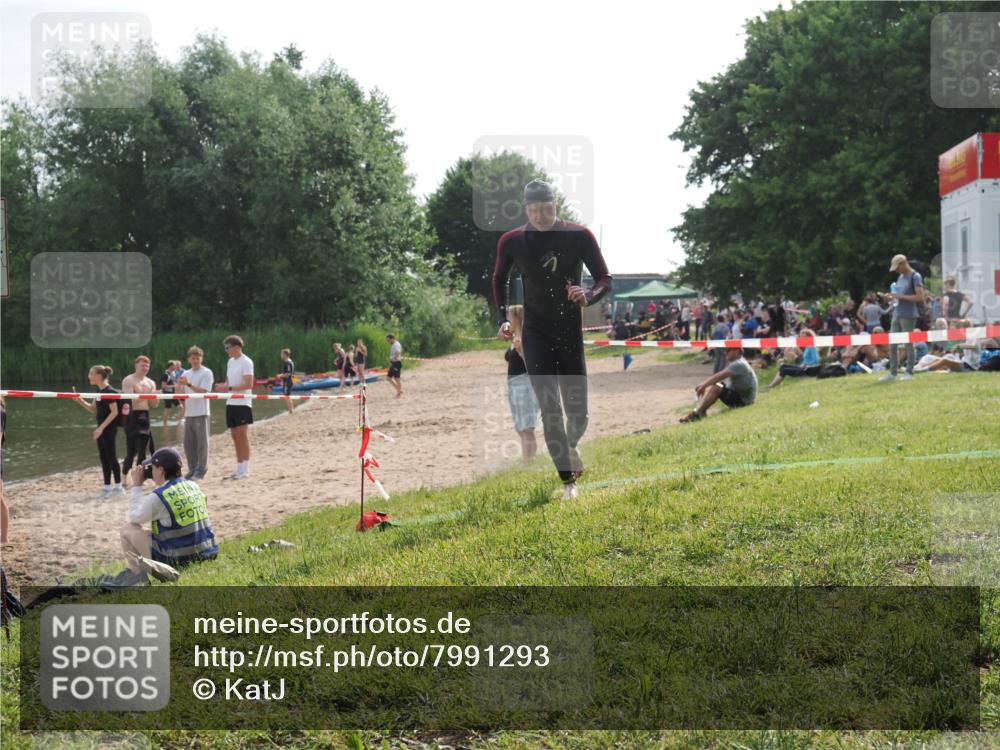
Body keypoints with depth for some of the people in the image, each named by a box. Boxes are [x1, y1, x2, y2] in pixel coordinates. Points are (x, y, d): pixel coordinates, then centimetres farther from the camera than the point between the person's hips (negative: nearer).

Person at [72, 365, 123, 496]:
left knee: (111, 457, -4)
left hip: (109, 429, -9)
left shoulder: (109, 391, -16)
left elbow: (114, 412, -19)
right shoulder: (99, 391, 10)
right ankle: (108, 487, 16)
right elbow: (94, 409, 18)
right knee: (103, 457, 10)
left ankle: (118, 487, 4)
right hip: (102, 428, 9)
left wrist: (101, 427, -21)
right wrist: (81, 401, 3)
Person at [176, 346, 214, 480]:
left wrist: (188, 384, -21)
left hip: (202, 413, -6)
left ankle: (200, 471, 2)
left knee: (201, 443, -2)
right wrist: (179, 385, -6)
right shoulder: (185, 374, 15)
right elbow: (180, 394, 14)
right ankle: (192, 470, 17)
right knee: (189, 444, 8)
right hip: (189, 413, 6)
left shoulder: (207, 373, -4)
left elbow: (204, 391, -15)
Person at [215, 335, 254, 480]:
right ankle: (239, 469, 14)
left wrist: (229, 388, -21)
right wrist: (223, 386, -1)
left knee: (243, 435, -8)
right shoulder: (230, 362, 15)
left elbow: (249, 384, -17)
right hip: (231, 403, 8)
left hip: (242, 403, -8)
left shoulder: (246, 362, -10)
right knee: (235, 436, 9)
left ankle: (245, 470, -5)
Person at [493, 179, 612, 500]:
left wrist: (588, 297, -25)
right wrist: (503, 318, 2)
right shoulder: (512, 241, -4)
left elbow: (605, 280, -3)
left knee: (578, 412, 7)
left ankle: (570, 446, 42)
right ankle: (569, 480, -1)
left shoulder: (579, 236, -8)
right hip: (536, 335, -1)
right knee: (550, 410, -10)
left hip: (571, 333, 1)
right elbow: (499, 278, 14)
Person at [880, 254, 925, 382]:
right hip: (897, 314, 8)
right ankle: (892, 372, 11)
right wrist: (893, 296, 4)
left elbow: (920, 297, -16)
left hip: (908, 315, -8)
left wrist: (900, 296, -18)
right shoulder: (900, 277, 16)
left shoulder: (915, 277, -9)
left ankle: (909, 372, 6)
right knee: (892, 344, 6)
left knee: (909, 344, -1)